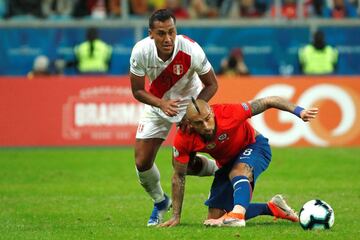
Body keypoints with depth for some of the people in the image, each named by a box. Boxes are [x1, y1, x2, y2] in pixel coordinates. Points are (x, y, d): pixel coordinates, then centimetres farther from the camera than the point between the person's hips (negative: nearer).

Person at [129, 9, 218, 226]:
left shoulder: (191, 50, -31)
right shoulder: (141, 52, -26)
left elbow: (211, 84, -15)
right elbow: (137, 90, -13)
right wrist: (162, 104, -31)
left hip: (189, 102, -2)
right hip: (157, 103, 2)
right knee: (142, 162, -3)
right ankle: (160, 202, 26)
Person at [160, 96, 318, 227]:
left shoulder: (229, 113, -36)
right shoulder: (183, 139, -27)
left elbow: (268, 102, -27)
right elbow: (179, 177, -13)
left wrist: (299, 111, -35)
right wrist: (176, 216, -11)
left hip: (254, 147, -5)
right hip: (226, 163, 5)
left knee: (238, 173, -39)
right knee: (214, 217, 2)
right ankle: (272, 208, 13)